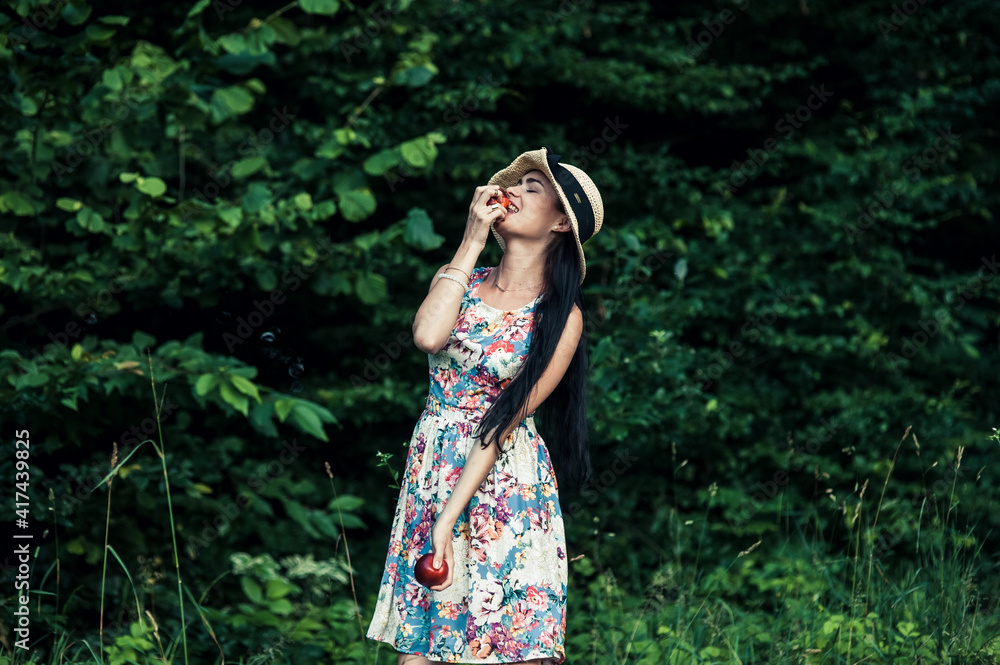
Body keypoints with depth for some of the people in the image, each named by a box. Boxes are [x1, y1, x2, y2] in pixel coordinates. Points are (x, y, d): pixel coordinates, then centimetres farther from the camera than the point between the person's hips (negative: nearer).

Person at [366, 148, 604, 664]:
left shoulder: (560, 316, -4)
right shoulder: (459, 279, 7)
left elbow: (504, 424, -11)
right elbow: (427, 336, -16)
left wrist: (449, 518, -17)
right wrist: (471, 243, -8)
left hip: (502, 482, -3)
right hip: (430, 469, 4)